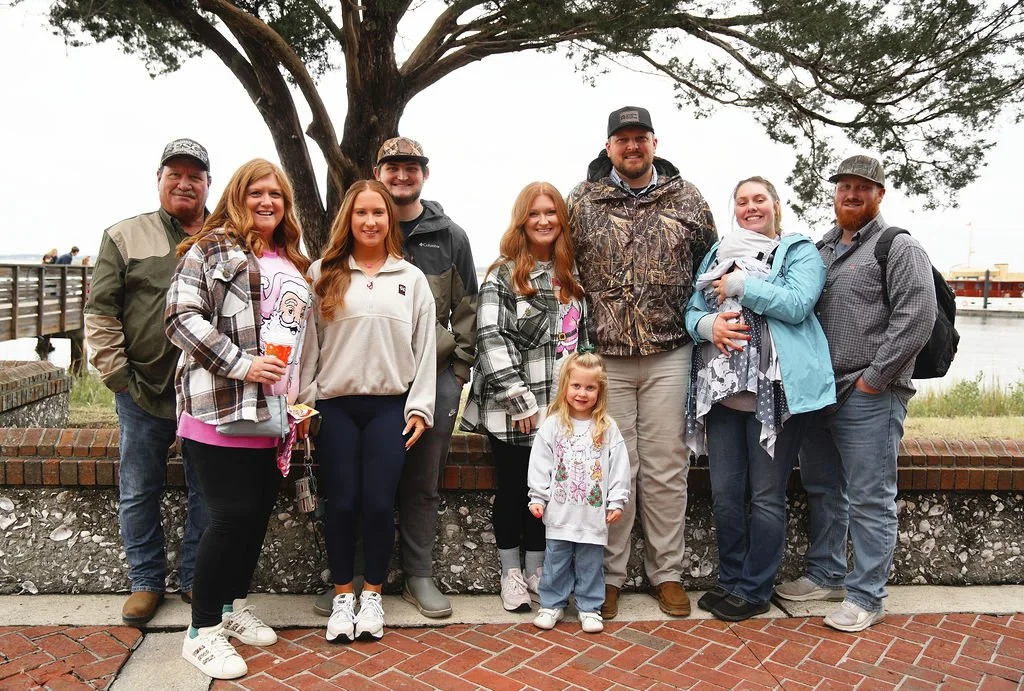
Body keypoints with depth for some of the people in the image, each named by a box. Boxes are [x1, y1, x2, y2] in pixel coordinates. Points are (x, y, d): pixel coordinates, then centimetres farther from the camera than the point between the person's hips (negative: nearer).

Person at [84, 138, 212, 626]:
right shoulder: (125, 237, 4)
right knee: (139, 493, 9)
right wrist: (117, 374, -4)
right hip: (144, 388, 0)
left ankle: (196, 578, 25)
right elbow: (100, 312, 2)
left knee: (207, 490, 9)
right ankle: (146, 581, 26)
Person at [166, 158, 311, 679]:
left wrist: (300, 396, 16)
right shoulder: (211, 249, -2)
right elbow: (182, 316, -13)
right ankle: (202, 632, 10)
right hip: (221, 409, -7)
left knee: (258, 512, 12)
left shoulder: (292, 265, 18)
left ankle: (234, 607, 30)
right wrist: (240, 364, -19)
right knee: (233, 515, -6)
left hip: (272, 412, 7)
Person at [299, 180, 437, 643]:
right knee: (342, 503, 2)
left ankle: (372, 595, 18)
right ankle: (342, 596, 19)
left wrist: (420, 406, 0)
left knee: (379, 503, 0)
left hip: (390, 406, 0)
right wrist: (304, 401, -3)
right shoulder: (323, 274, 5)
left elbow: (425, 347, 6)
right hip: (335, 405, 0)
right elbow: (307, 341, 3)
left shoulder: (412, 279, 7)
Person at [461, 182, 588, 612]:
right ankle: (510, 574, 22)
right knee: (512, 488, 7)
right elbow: (491, 338, -14)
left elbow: (583, 336, 15)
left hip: (559, 407, 5)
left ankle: (537, 572, 26)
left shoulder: (572, 275, 10)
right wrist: (520, 399, -18)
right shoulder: (503, 275, -6)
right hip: (513, 410, -4)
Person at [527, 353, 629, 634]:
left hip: (594, 513, 0)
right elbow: (540, 465, -1)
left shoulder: (608, 428, 0)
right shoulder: (552, 425, -2)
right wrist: (537, 498, -4)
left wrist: (617, 501, -1)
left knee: (591, 564, 10)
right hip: (560, 513, 0)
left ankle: (589, 608, 24)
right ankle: (552, 604, 24)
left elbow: (619, 466, 1)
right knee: (556, 561, 10)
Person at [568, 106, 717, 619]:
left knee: (667, 468, 7)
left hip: (668, 355, 1)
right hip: (604, 357, -1)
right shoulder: (582, 202, 5)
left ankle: (666, 572, 21)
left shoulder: (688, 200, 8)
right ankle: (608, 574, 18)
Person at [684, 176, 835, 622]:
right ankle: (730, 581, 25)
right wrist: (707, 324, -9)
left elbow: (797, 304, -13)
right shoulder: (717, 253, 19)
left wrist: (738, 286, -10)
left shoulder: (800, 251, 5)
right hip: (721, 387, 5)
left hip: (775, 390, -5)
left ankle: (753, 590, 16)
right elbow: (692, 310, 13)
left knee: (765, 496, 2)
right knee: (724, 493, 9)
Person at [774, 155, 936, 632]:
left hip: (869, 397, -7)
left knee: (869, 500, -1)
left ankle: (866, 597, 10)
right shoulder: (821, 250, 17)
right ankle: (826, 576, 30)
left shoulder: (898, 248, -4)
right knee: (822, 490, 16)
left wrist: (874, 378, -16)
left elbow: (917, 318, -15)